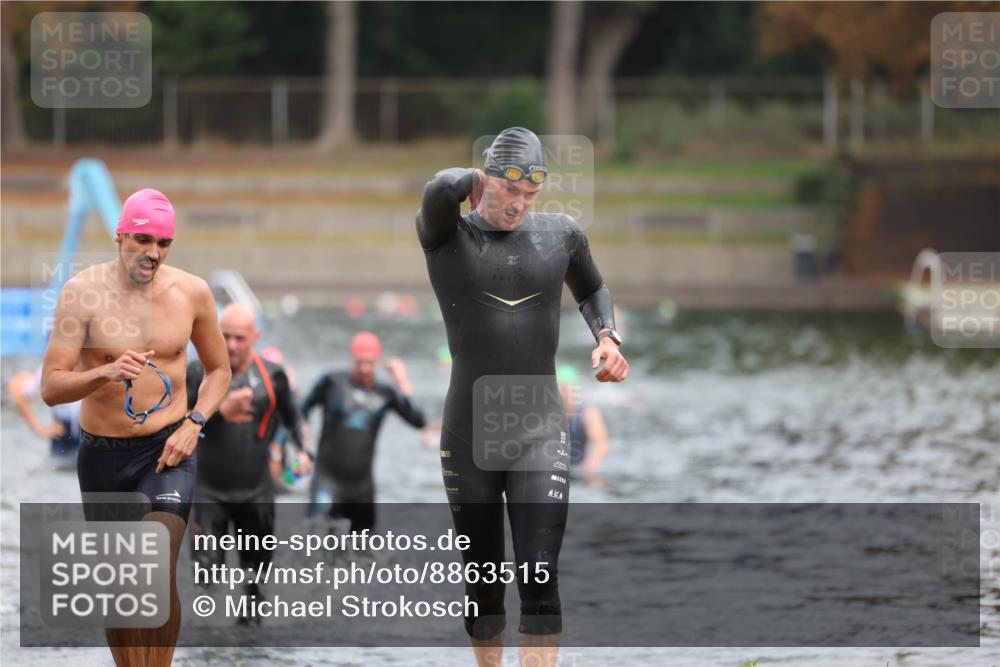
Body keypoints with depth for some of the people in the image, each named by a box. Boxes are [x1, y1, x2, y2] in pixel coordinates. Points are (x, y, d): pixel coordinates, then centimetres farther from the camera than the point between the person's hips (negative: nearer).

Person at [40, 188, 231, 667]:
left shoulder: (192, 292, -4)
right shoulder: (83, 292, -10)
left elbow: (218, 369, 12)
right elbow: (50, 388, -13)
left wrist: (193, 424, -5)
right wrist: (106, 373, -31)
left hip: (166, 449, 0)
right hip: (101, 452, 0)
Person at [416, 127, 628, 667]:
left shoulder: (560, 234, 5)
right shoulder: (446, 236, -5)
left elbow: (591, 289, 26)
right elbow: (440, 190, -30)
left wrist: (607, 337, 6)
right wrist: (474, 180, -7)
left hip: (540, 434, 1)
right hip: (468, 437, -1)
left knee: (539, 578, -14)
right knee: (483, 586, 9)